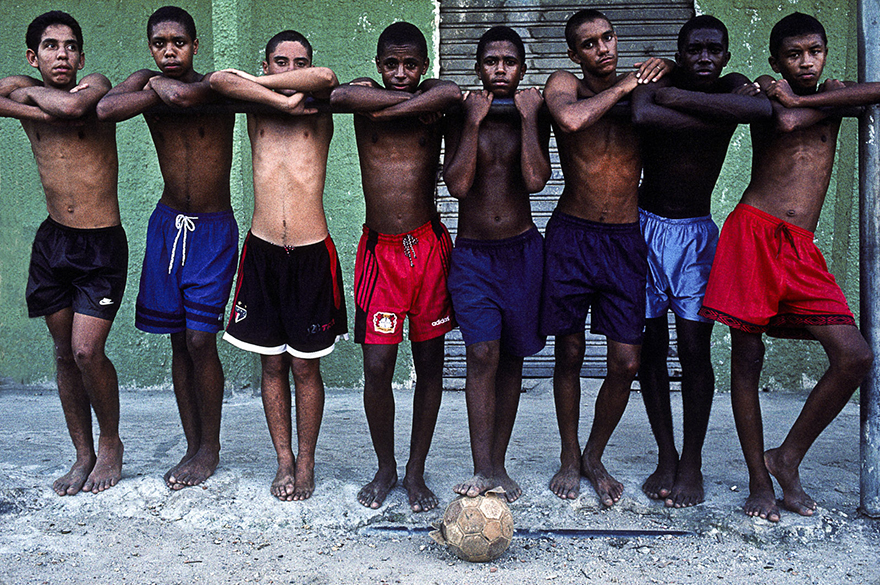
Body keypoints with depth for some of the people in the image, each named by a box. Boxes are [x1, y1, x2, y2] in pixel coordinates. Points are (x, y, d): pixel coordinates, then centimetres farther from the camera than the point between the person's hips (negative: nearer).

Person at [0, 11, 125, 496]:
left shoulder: (96, 87, -7)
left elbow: (72, 107, -29)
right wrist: (45, 109, -16)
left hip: (102, 245, -5)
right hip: (52, 240, 5)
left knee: (87, 351, -11)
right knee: (64, 353, 8)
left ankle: (111, 442, 13)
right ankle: (83, 455, 22)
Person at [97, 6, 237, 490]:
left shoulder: (216, 86, -8)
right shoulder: (147, 83, 2)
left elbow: (183, 95, -32)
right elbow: (105, 109, -20)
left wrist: (165, 87, -12)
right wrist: (156, 90, -15)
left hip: (213, 230, -4)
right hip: (167, 224, 4)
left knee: (200, 340, -7)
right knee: (178, 341, 7)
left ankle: (211, 446, 11)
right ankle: (193, 445, 20)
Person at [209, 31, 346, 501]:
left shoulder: (319, 112, 5)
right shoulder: (258, 107, 9)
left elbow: (326, 77, -18)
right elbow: (219, 81, -13)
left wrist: (257, 82, -9)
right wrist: (284, 100, -15)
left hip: (312, 253, -1)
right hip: (262, 251, 2)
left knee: (306, 366, 5)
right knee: (272, 363, 8)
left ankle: (306, 462, 19)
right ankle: (284, 460, 21)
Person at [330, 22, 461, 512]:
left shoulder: (435, 95, 2)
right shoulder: (366, 92, 2)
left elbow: (453, 93, -24)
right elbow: (339, 96, -24)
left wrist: (384, 110, -17)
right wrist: (421, 102, -17)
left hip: (429, 247, 1)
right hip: (380, 250, 0)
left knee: (430, 364, 7)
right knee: (377, 366, -1)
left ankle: (417, 471, 22)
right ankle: (385, 468, 21)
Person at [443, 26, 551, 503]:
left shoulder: (533, 116, 3)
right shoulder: (462, 117, 1)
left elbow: (536, 180, -13)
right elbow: (457, 184, -12)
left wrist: (528, 119, -13)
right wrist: (474, 122, -14)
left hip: (521, 250, 2)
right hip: (472, 253, -1)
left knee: (512, 357, 6)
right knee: (482, 354, -13)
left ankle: (497, 464, 16)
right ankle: (483, 471, -11)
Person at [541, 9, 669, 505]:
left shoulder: (642, 89, 6)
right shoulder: (564, 85, -2)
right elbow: (571, 118, -25)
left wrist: (646, 87, -7)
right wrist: (624, 85, -13)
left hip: (627, 239, 2)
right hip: (572, 235, -2)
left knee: (627, 363, 0)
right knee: (570, 352, 8)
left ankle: (595, 457, 23)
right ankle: (570, 458, 27)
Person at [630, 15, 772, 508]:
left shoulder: (732, 87, 0)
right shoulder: (658, 84, -5)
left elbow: (763, 108, -25)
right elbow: (640, 115, -31)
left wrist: (681, 98, -22)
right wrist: (721, 115, -23)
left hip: (697, 232, 1)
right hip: (646, 227, 0)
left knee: (695, 348, -5)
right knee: (651, 345, 2)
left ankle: (692, 463, 8)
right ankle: (666, 457, 15)